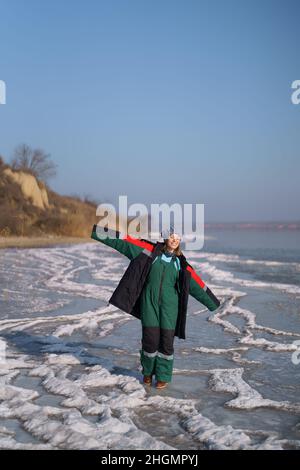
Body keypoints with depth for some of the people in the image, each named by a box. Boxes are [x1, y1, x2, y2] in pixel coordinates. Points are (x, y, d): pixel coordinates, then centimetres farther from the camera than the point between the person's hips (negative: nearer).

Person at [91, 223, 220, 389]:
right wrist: (100, 232, -7)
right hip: (149, 302, -1)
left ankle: (163, 376, 19)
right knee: (150, 338, 0)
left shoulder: (181, 263, 7)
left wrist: (213, 303, 17)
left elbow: (197, 284, 13)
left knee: (166, 340, 0)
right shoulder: (151, 251, 2)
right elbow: (124, 242, -1)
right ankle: (148, 371, 25)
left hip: (169, 305, 1)